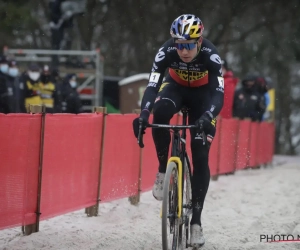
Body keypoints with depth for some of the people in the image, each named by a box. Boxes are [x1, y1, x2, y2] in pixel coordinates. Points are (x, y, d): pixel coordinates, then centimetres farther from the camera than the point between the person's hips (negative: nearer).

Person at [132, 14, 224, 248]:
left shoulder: (210, 54, -35)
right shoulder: (166, 51, -31)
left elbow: (218, 93, -41)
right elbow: (152, 86, -37)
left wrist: (207, 117, -61)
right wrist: (143, 115, -55)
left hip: (202, 93, -1)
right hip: (176, 87, 1)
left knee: (201, 157, -10)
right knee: (160, 112, -36)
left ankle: (196, 220, -3)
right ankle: (163, 170, -16)